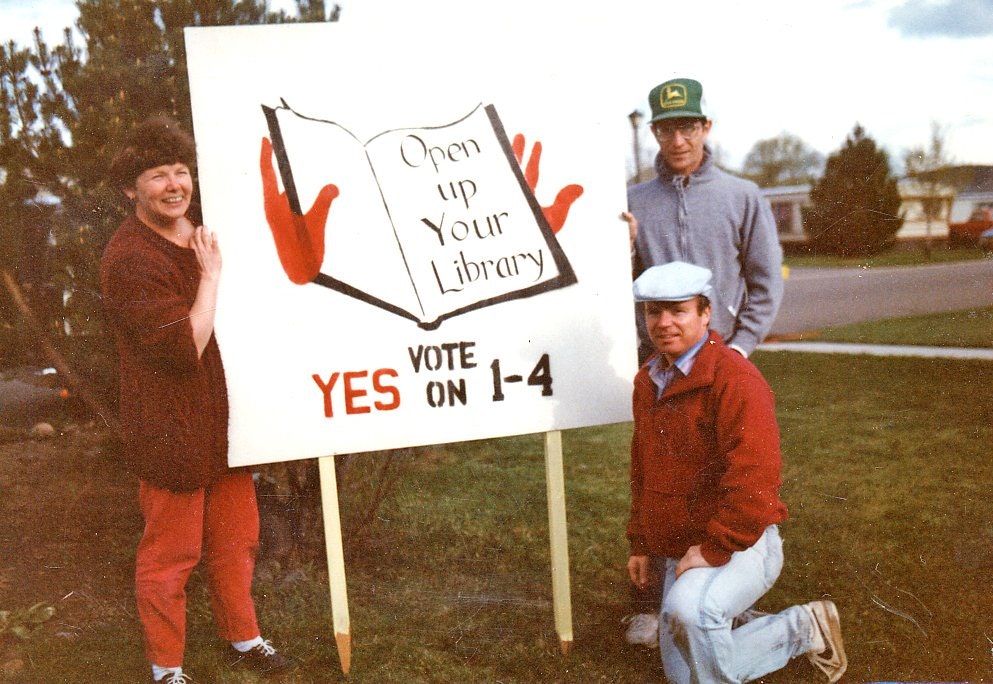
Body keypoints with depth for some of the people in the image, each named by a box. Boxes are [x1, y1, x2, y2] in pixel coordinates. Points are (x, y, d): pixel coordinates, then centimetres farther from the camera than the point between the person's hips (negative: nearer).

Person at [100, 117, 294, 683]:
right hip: (172, 428, -8)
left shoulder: (202, 229, 7)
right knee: (169, 553, 7)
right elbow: (185, 348, -26)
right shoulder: (129, 260, -21)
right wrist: (210, 275, -20)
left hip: (225, 414, 8)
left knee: (236, 537, 19)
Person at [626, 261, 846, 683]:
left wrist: (711, 550, -23)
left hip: (738, 545, -8)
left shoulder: (734, 379, -18)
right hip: (675, 552, 8)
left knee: (689, 609, -36)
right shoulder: (647, 382, 9)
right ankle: (800, 630, 27)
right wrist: (640, 543, 15)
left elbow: (754, 480, -26)